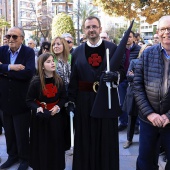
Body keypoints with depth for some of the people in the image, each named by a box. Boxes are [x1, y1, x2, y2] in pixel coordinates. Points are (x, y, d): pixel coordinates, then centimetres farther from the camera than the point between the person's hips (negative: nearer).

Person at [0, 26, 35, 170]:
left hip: (20, 101, -4)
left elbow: (29, 72, -27)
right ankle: (12, 156, 39)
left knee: (22, 133, 10)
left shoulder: (29, 52, -11)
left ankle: (24, 158, 30)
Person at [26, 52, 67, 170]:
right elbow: (29, 100, -6)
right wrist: (37, 108, -24)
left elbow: (64, 97, 6)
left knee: (56, 143, 9)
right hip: (41, 117, -2)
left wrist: (58, 106, -12)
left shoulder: (59, 80, -3)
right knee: (42, 145, 6)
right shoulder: (36, 82, -12)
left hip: (56, 116, 3)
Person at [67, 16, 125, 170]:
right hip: (84, 102, 1)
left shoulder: (112, 48, 2)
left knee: (107, 142, 7)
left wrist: (115, 75, -21)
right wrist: (71, 101, -1)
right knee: (85, 141, 8)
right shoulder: (77, 52, 7)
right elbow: (73, 79, 4)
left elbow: (123, 70, 2)